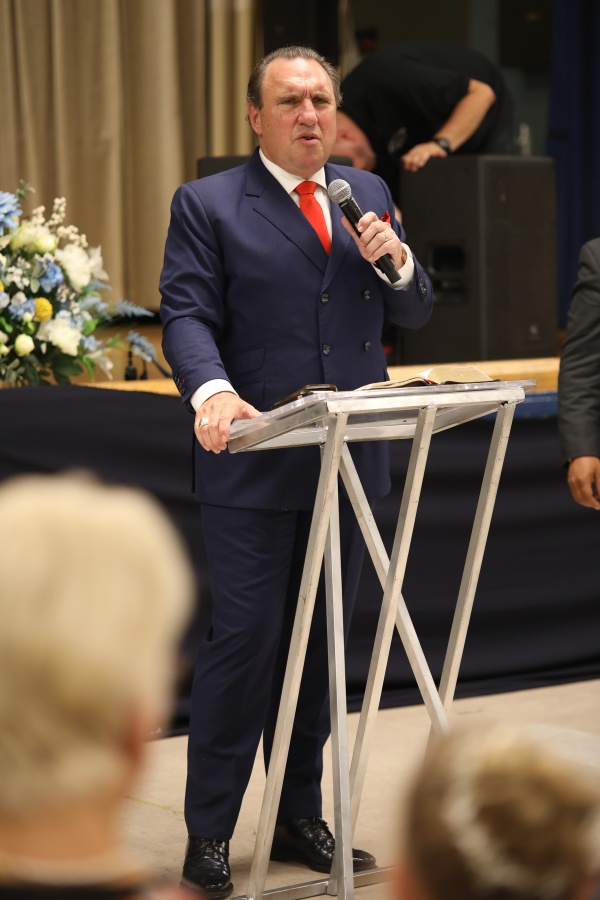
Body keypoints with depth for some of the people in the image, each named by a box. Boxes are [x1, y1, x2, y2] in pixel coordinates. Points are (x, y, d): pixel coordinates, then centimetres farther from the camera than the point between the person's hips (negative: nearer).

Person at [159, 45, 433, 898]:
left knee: (321, 642, 12)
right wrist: (211, 390, -29)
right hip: (255, 466, -5)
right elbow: (187, 314, -10)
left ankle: (301, 819, 24)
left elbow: (414, 314, 14)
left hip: (348, 459, 5)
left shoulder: (368, 193, 14)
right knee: (244, 639, -5)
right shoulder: (207, 204, -1)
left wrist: (396, 261, -8)